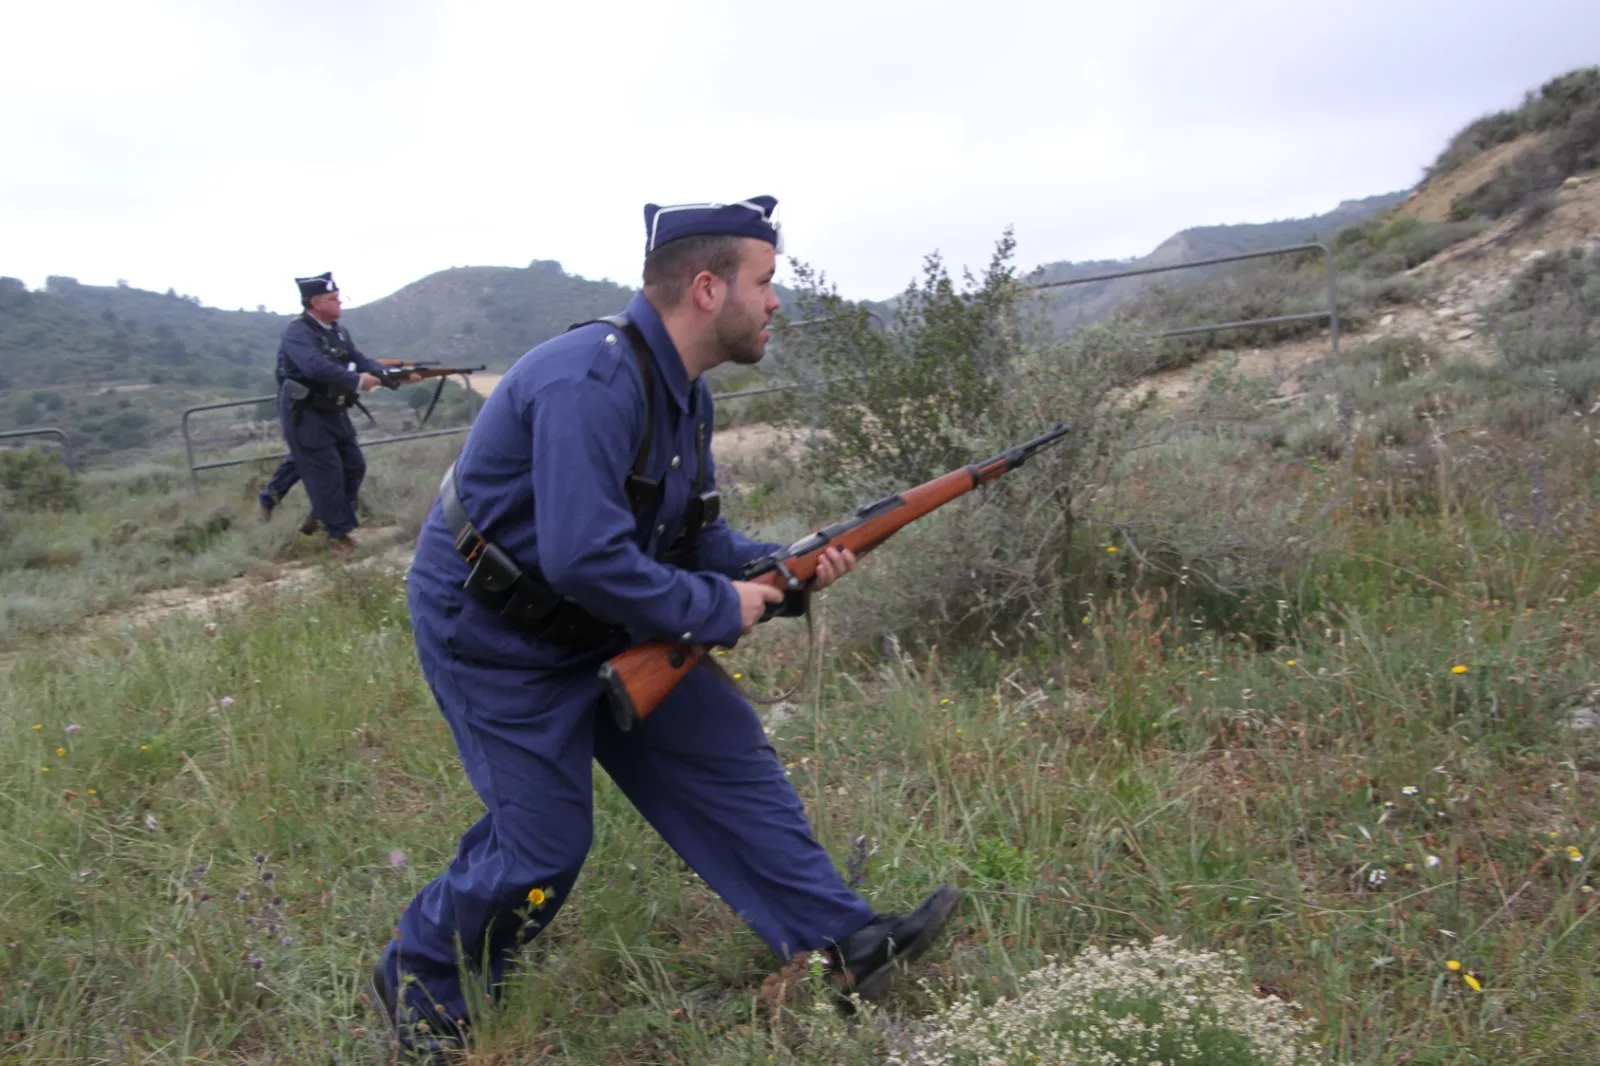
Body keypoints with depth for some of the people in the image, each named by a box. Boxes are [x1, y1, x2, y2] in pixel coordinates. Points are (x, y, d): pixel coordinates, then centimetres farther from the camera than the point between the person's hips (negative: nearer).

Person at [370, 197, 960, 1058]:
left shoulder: (684, 391, 2)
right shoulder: (591, 382, -28)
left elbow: (695, 535, 9)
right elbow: (583, 559, -35)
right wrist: (717, 609, -23)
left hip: (602, 626, 9)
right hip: (495, 634, -9)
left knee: (728, 758, 5)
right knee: (543, 845, -1)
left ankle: (845, 946, 15)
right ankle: (419, 983, 28)